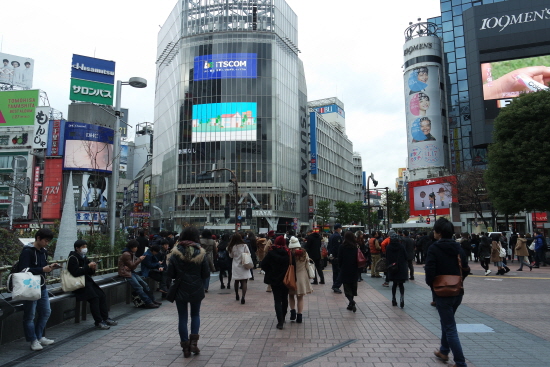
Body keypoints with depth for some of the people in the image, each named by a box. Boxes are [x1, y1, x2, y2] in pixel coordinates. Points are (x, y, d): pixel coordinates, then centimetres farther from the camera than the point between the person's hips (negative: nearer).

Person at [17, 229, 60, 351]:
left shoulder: (44, 252, 11)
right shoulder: (27, 252, -14)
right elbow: (23, 270, -22)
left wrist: (50, 267, 0)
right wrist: (42, 270, -25)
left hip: (42, 287, 8)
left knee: (46, 312, 13)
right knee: (29, 315, 2)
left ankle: (39, 337, 26)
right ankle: (33, 340, 12)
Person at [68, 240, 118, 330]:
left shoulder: (84, 257, 17)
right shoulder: (73, 258, -10)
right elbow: (75, 272, -23)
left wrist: (93, 269, -1)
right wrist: (88, 266, -21)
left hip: (87, 282, 9)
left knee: (102, 295, -6)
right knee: (94, 298, -24)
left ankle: (105, 318, -1)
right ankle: (98, 322, -19)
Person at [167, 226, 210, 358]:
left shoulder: (176, 253, -8)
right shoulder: (200, 253, -9)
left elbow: (170, 274, -6)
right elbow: (206, 274, -6)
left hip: (181, 290, 0)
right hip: (196, 290, 0)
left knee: (182, 317, 10)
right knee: (195, 314, 20)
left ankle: (186, 347, 15)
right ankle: (193, 342, 9)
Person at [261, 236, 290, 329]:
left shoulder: (271, 253, -9)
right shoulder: (288, 253, -7)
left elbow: (264, 265, -6)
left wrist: (270, 272, 10)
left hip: (274, 279, -2)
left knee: (277, 300, 2)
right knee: (284, 299, 18)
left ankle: (280, 322, -6)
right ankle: (283, 319, 31)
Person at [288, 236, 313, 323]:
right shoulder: (304, 253, -6)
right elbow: (307, 265, 1)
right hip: (302, 277, 2)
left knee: (291, 295, 20)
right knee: (300, 297, 12)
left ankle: (293, 311, 7)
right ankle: (299, 316, 13)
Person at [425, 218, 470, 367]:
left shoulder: (434, 249, -15)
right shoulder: (458, 248, 2)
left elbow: (430, 271, -20)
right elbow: (466, 269, 5)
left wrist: (431, 284, -2)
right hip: (458, 292, 7)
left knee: (450, 328, 2)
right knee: (446, 321, 25)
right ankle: (444, 351, 39)